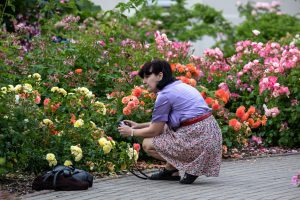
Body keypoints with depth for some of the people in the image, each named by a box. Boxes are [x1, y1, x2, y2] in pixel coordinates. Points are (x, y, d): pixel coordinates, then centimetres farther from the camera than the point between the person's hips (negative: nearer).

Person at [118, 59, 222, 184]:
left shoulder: (165, 95, -10)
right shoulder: (180, 86, 19)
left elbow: (155, 131, -2)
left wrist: (132, 132, 14)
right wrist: (139, 125, 28)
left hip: (197, 139, -10)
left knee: (147, 144, 1)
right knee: (165, 128, 29)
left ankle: (191, 166, -3)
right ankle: (171, 171, 20)